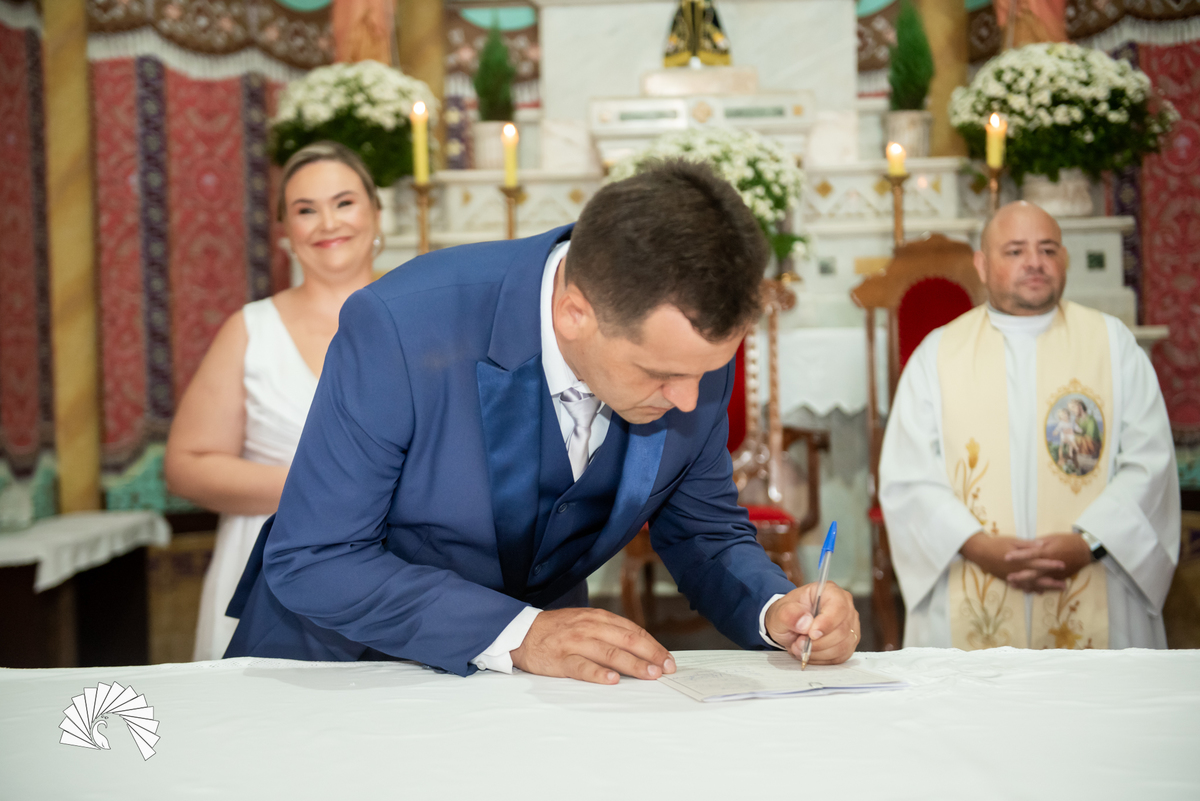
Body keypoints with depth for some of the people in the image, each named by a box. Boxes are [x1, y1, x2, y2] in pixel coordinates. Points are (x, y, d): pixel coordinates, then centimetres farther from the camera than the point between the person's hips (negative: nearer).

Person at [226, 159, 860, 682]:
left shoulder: (695, 345, -13)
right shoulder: (398, 329, -27)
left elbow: (702, 530, 3)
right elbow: (310, 560, -21)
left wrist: (773, 608, -17)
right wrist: (515, 634, -29)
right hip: (344, 654, -1)